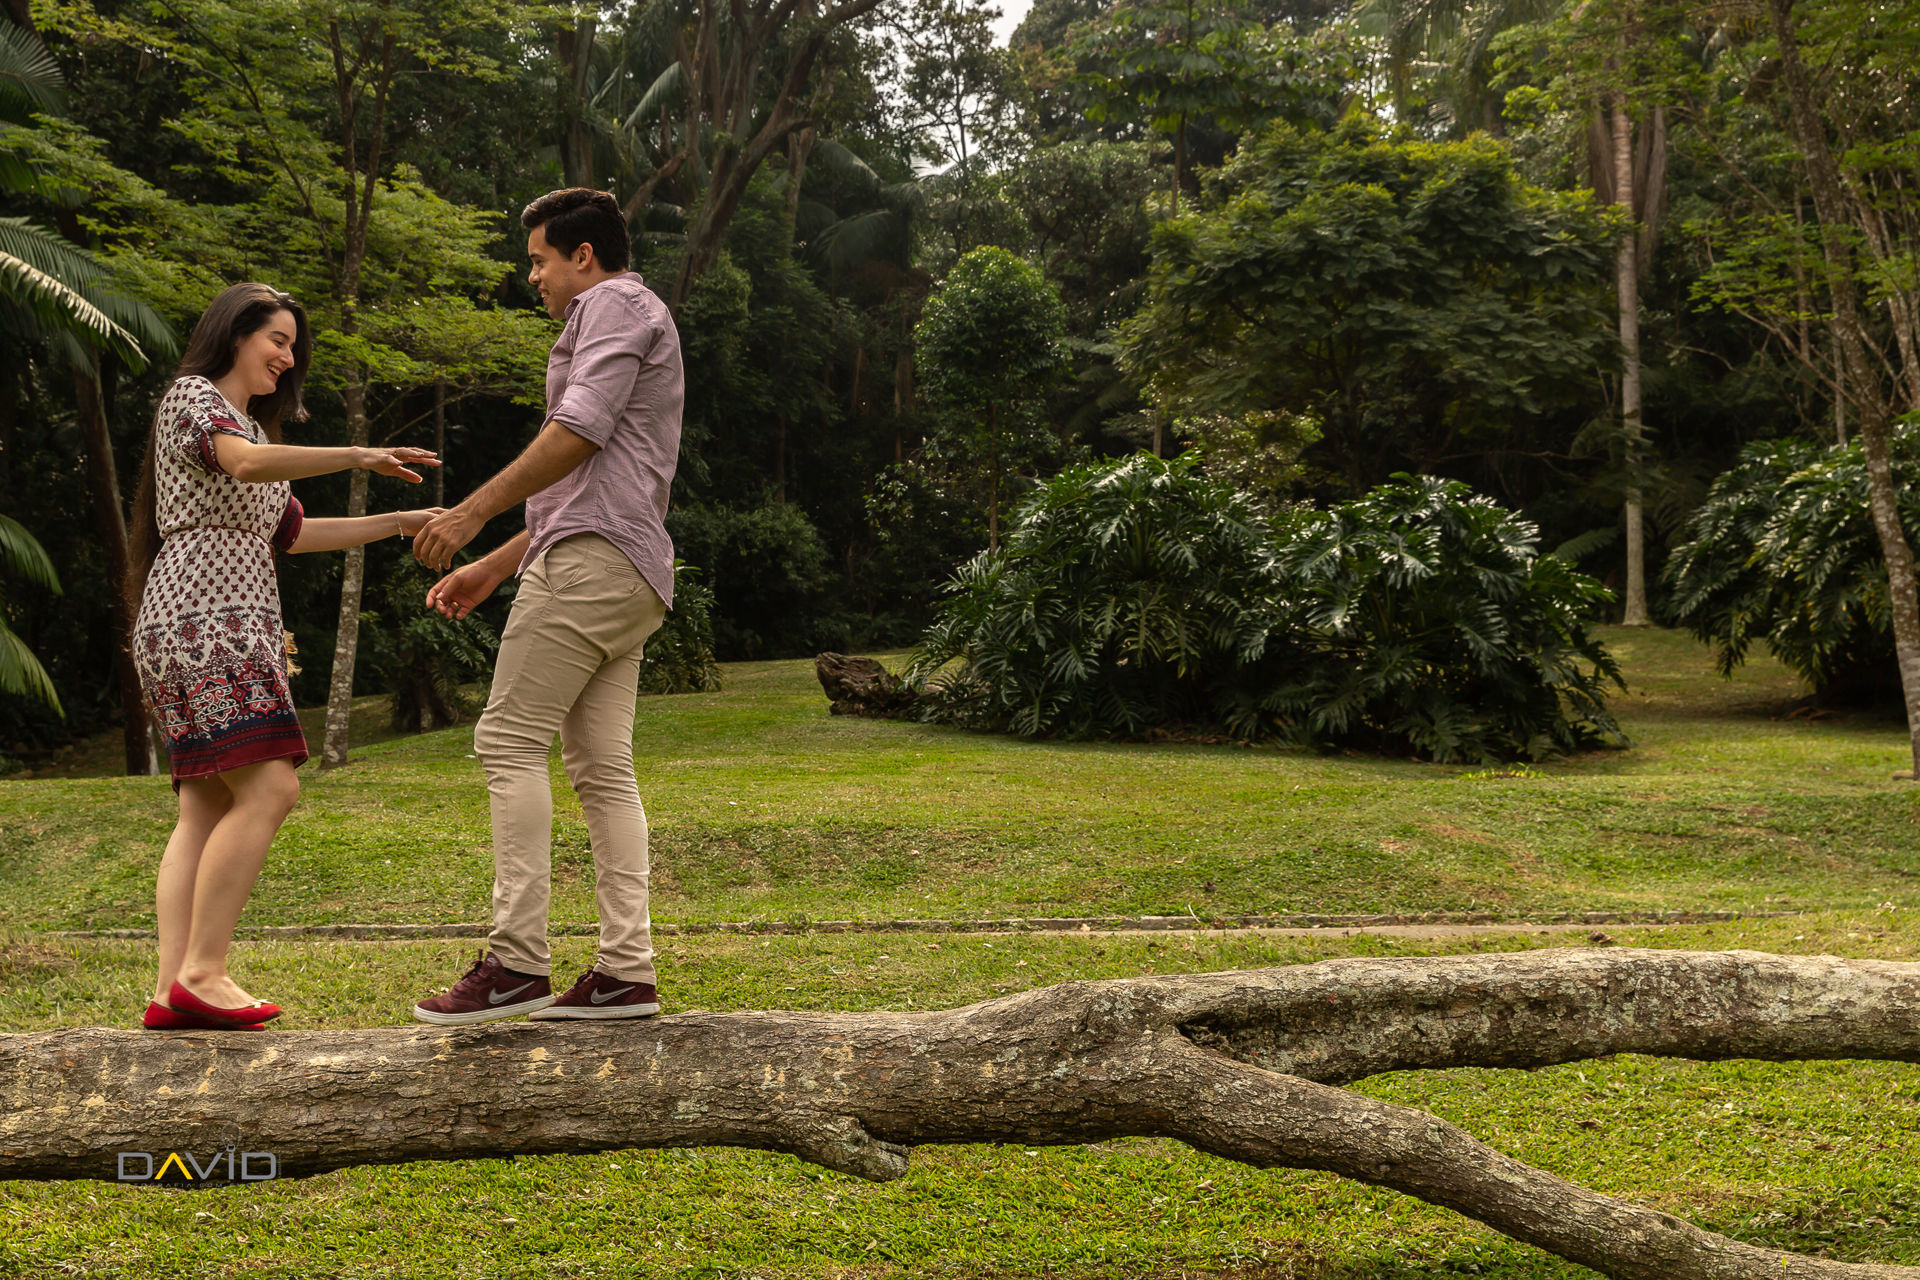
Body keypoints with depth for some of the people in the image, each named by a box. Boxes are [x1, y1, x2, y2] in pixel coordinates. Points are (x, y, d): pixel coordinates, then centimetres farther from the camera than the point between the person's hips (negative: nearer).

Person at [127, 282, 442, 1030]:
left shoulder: (253, 426, 28)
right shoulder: (192, 396, 0)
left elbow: (292, 533, 28)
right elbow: (245, 463, -21)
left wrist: (398, 523, 23)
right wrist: (356, 456, -28)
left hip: (233, 625, 10)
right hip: (202, 616, -10)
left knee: (208, 809, 1)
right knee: (267, 790, -19)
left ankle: (173, 989, -4)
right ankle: (201, 973, -19)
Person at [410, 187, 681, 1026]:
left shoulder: (616, 304, 2)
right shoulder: (624, 320, 33)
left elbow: (580, 432, -14)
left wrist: (472, 512, -14)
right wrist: (491, 568, 28)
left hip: (593, 557, -10)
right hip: (627, 576, 10)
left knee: (510, 740, -12)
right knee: (603, 768, 3)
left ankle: (517, 960, -15)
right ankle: (627, 970, -1)